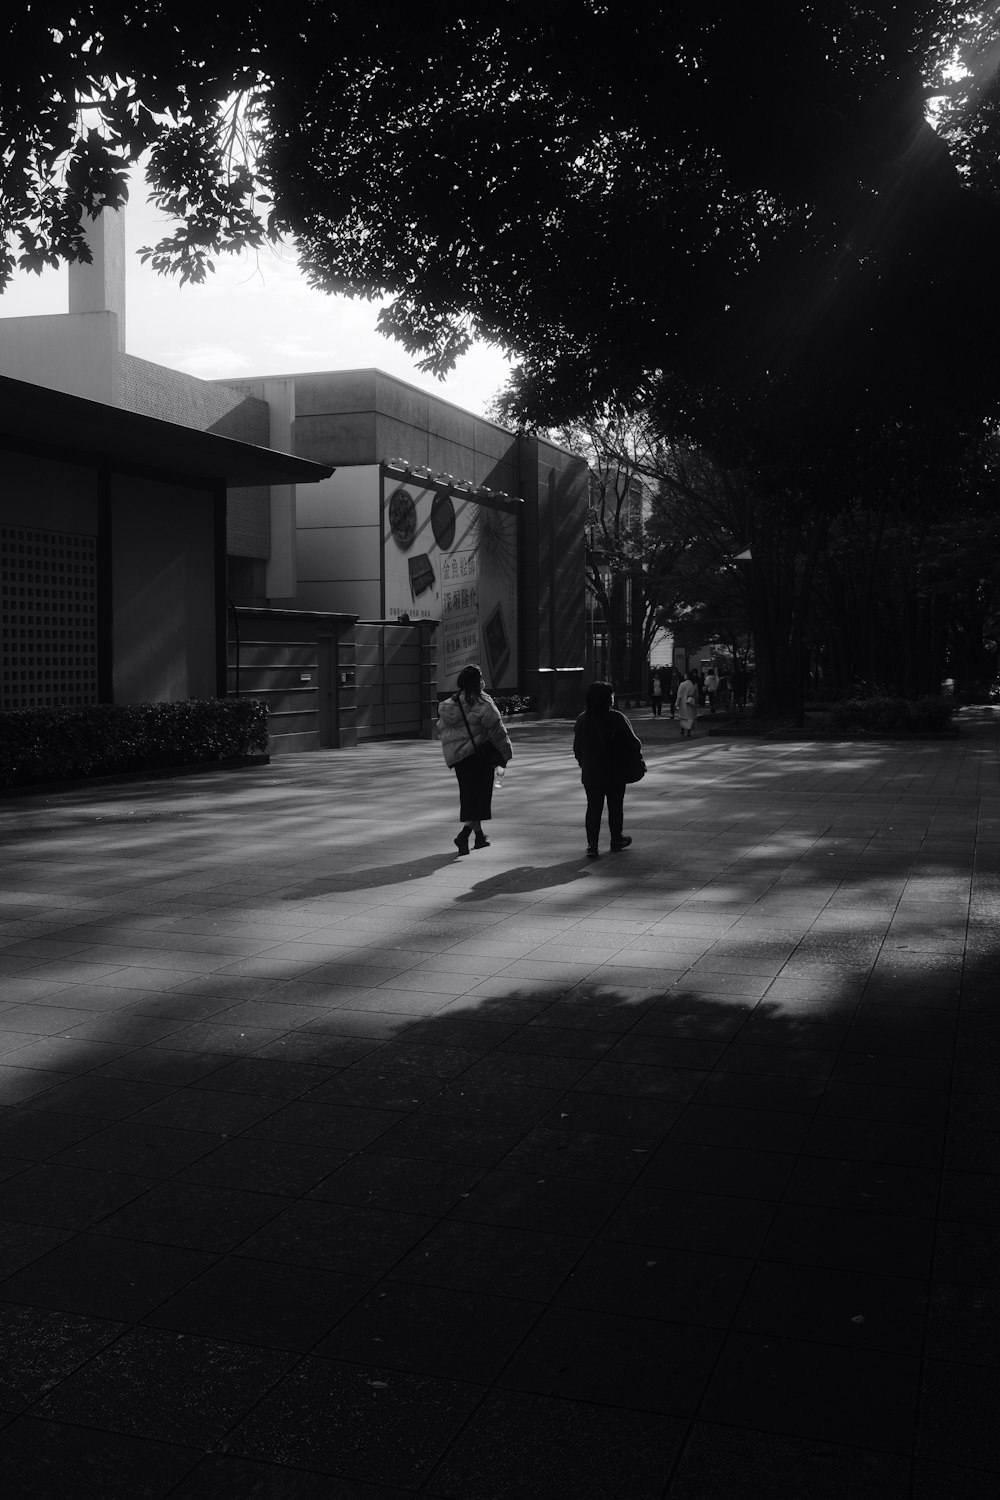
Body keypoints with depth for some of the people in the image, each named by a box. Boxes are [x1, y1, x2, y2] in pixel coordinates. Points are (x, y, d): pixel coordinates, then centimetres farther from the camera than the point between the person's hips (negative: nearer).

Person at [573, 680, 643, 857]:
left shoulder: (582, 719, -2)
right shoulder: (616, 719, -16)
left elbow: (577, 747, 5)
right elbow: (634, 743, -15)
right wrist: (636, 756, 6)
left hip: (590, 774, 3)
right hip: (615, 773, -3)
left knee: (593, 808, 8)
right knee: (615, 806, 14)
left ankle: (592, 845, 0)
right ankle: (616, 839, 27)